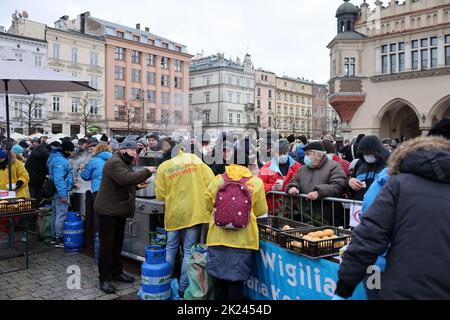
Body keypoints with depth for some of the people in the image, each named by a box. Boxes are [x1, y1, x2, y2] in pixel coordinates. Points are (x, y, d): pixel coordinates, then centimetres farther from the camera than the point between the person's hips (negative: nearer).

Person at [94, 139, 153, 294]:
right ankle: (104, 278, 8)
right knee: (106, 245, -2)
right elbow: (126, 179, -33)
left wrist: (136, 185, 6)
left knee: (117, 243, 17)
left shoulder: (124, 163, 18)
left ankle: (116, 272, 28)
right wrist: (146, 172, -26)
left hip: (119, 210, 10)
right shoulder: (114, 162, -17)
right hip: (108, 210, -10)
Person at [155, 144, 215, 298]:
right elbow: (211, 183, -6)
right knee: (189, 251, 7)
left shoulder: (163, 167, -1)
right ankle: (183, 288, 13)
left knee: (171, 249, 16)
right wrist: (206, 201, 10)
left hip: (174, 213, 1)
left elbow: (160, 195, -1)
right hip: (194, 212, -1)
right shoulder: (195, 159, -1)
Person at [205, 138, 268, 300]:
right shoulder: (256, 182, -9)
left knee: (219, 277, 16)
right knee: (236, 280, 10)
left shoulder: (217, 180, -5)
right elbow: (261, 211, 3)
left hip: (218, 238, 2)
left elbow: (209, 206, 8)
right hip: (242, 239, -2)